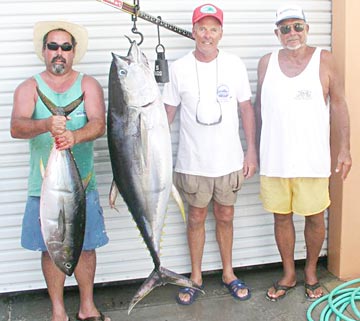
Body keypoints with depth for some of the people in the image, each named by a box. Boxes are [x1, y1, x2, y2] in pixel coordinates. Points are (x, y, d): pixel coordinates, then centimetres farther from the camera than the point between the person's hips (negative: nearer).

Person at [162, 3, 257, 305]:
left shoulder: (235, 65, -2)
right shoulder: (179, 68, -5)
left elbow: (246, 108, 4)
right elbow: (167, 112, 1)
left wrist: (251, 151, 1)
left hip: (229, 159, 1)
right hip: (193, 161, -1)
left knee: (225, 217, 14)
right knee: (196, 218, 12)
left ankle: (228, 273, 33)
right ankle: (196, 276, 29)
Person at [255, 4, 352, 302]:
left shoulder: (324, 60, -1)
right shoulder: (267, 63, 6)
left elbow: (338, 104, 1)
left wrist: (345, 148, -4)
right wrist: (256, 149, 12)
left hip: (312, 160, -2)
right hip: (274, 159, 2)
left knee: (315, 218, 7)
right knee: (281, 217, 11)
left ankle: (311, 271, 30)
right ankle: (289, 274, 28)